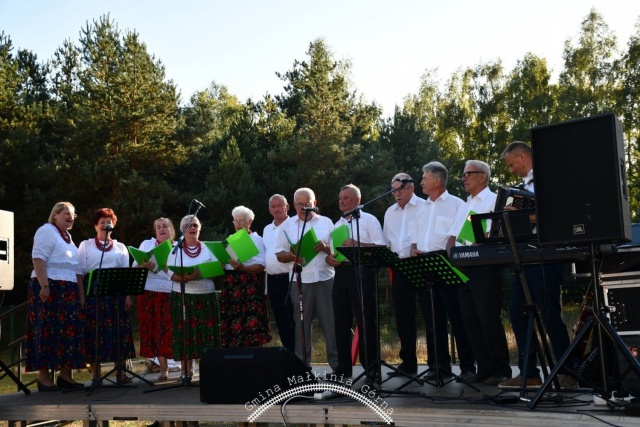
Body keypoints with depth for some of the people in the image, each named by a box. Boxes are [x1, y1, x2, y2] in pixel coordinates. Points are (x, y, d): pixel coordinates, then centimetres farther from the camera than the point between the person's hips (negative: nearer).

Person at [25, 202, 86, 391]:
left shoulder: (68, 237, 22)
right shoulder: (47, 231, -3)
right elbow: (38, 259, -15)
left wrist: (81, 294, 16)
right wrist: (44, 286, -24)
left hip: (68, 292, 9)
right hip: (49, 289, -8)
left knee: (68, 331, 4)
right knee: (47, 331, -8)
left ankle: (65, 374, 7)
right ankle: (43, 377, -5)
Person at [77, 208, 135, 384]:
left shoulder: (120, 247, 16)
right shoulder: (86, 245, 11)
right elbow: (80, 271, 4)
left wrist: (128, 295, 0)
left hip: (116, 294, 2)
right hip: (94, 294, -2)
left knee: (119, 332, -2)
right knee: (95, 332, -4)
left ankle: (120, 373, 2)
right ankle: (96, 375, 0)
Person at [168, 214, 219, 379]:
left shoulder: (208, 248, 11)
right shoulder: (175, 249, 7)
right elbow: (171, 274, -3)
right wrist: (183, 278, -22)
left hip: (206, 295, 1)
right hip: (183, 296, -1)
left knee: (207, 331, -3)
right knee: (185, 331, -3)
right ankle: (186, 369, 4)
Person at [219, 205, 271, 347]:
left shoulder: (256, 240, 0)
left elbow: (261, 266, -10)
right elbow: (225, 261, 22)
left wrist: (241, 267, -24)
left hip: (249, 286, -6)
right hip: (231, 285, 6)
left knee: (250, 324, -10)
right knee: (232, 322, 2)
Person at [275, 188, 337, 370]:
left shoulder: (326, 222, 9)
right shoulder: (287, 226, 8)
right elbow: (279, 254, 6)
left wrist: (325, 248, -12)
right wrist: (291, 256, -15)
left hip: (326, 279, 0)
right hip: (300, 281, 0)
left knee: (331, 323, 2)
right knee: (302, 324, 5)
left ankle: (337, 363, 9)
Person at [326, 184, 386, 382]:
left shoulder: (369, 220, 2)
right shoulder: (337, 225, 21)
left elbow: (381, 247, -6)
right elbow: (330, 249, 21)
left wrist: (357, 244, -17)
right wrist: (329, 258, -2)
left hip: (361, 272, -6)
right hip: (341, 273, 6)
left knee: (366, 320, -5)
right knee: (341, 321, 7)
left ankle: (371, 366, 2)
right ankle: (343, 367, 15)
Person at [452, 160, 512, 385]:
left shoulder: (493, 200, -2)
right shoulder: (466, 205, 23)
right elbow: (456, 236, 22)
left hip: (484, 267, -8)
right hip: (464, 268, 8)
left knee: (489, 320, -6)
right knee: (471, 320, 6)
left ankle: (500, 370, 2)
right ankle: (485, 369, 13)